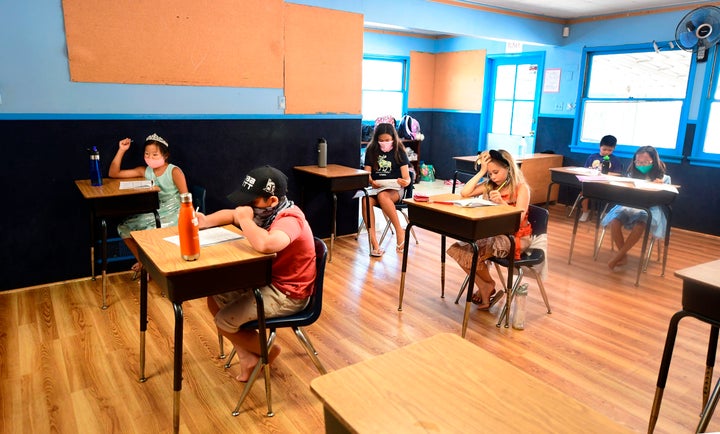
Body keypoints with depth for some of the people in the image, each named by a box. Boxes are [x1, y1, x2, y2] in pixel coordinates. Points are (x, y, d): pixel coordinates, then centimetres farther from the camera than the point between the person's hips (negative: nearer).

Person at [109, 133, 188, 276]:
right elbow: (113, 174, 5)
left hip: (172, 214, -7)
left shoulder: (174, 171, -10)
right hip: (152, 213, 7)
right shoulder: (144, 171, 5)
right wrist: (121, 150, -2)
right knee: (124, 228, 0)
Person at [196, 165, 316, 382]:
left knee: (224, 321, -7)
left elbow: (265, 244, -50)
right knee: (215, 299, 8)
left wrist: (245, 220, -32)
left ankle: (266, 351, 18)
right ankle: (247, 356, 15)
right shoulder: (267, 210, -2)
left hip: (287, 295, -9)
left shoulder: (290, 220, -28)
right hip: (267, 280, 9)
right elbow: (230, 214, 14)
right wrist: (206, 221, -6)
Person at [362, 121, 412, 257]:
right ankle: (374, 243, -34)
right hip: (375, 187, 3)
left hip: (395, 188, -2)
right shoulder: (371, 150, 9)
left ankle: (400, 231, -26)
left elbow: (406, 177, -3)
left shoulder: (399, 151, 3)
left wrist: (405, 182, -28)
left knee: (382, 196, -38)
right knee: (365, 201, -32)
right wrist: (371, 182, -17)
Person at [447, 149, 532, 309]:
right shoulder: (489, 185, 6)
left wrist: (502, 203, -30)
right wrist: (481, 172, -7)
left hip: (515, 237, -6)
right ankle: (485, 289, -1)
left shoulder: (521, 188, -8)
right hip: (492, 234, 6)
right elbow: (464, 193, -7)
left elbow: (519, 219, -15)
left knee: (474, 252, -27)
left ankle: (488, 286, 3)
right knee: (459, 249, -17)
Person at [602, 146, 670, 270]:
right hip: (630, 206, 2)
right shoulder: (632, 175, 12)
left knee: (639, 225, -36)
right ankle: (623, 255, -11)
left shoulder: (663, 178, 6)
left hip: (650, 209, -2)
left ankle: (618, 256, -22)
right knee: (614, 221, -28)